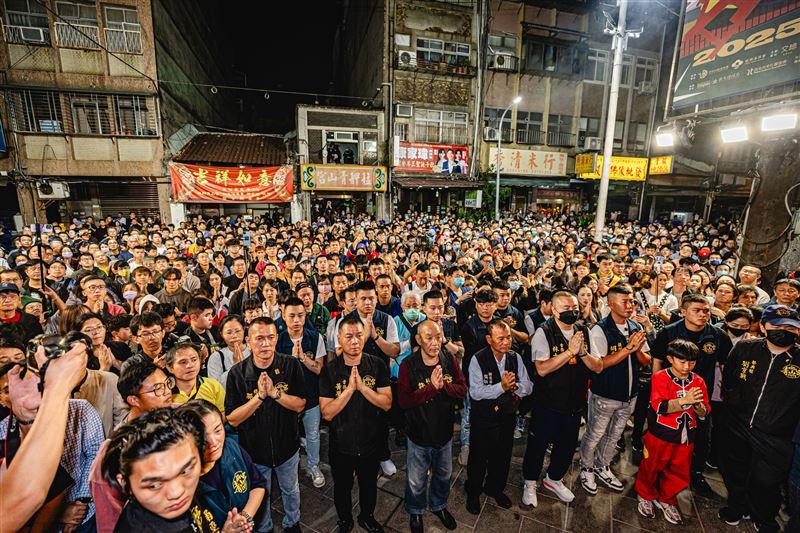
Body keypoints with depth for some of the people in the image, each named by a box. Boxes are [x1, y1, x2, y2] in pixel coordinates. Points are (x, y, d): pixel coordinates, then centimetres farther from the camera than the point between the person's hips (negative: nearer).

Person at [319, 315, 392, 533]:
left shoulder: (377, 366, -13)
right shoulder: (329, 370, -17)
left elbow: (387, 403, -16)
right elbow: (327, 413, -19)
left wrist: (362, 386, -29)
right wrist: (349, 389, -31)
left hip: (371, 441, 1)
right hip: (341, 444, -1)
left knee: (369, 484, 26)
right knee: (342, 487, 24)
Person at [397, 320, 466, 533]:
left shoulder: (450, 360, -10)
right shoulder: (408, 365, -21)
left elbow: (462, 390, -10)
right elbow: (403, 400, -25)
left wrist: (443, 385, -28)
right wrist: (431, 387, -32)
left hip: (444, 432, 3)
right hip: (419, 435, -3)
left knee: (443, 475, 27)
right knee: (416, 481, 19)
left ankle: (438, 505, 55)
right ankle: (415, 512, 48)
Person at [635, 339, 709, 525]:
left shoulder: (698, 381, 0)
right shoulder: (661, 377, -15)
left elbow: (703, 414, 0)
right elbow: (660, 407, -24)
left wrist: (698, 404, -22)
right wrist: (684, 400, -36)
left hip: (685, 437, 4)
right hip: (660, 434, -4)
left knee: (679, 472, 16)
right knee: (652, 467, 12)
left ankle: (666, 500, 40)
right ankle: (645, 496, 36)